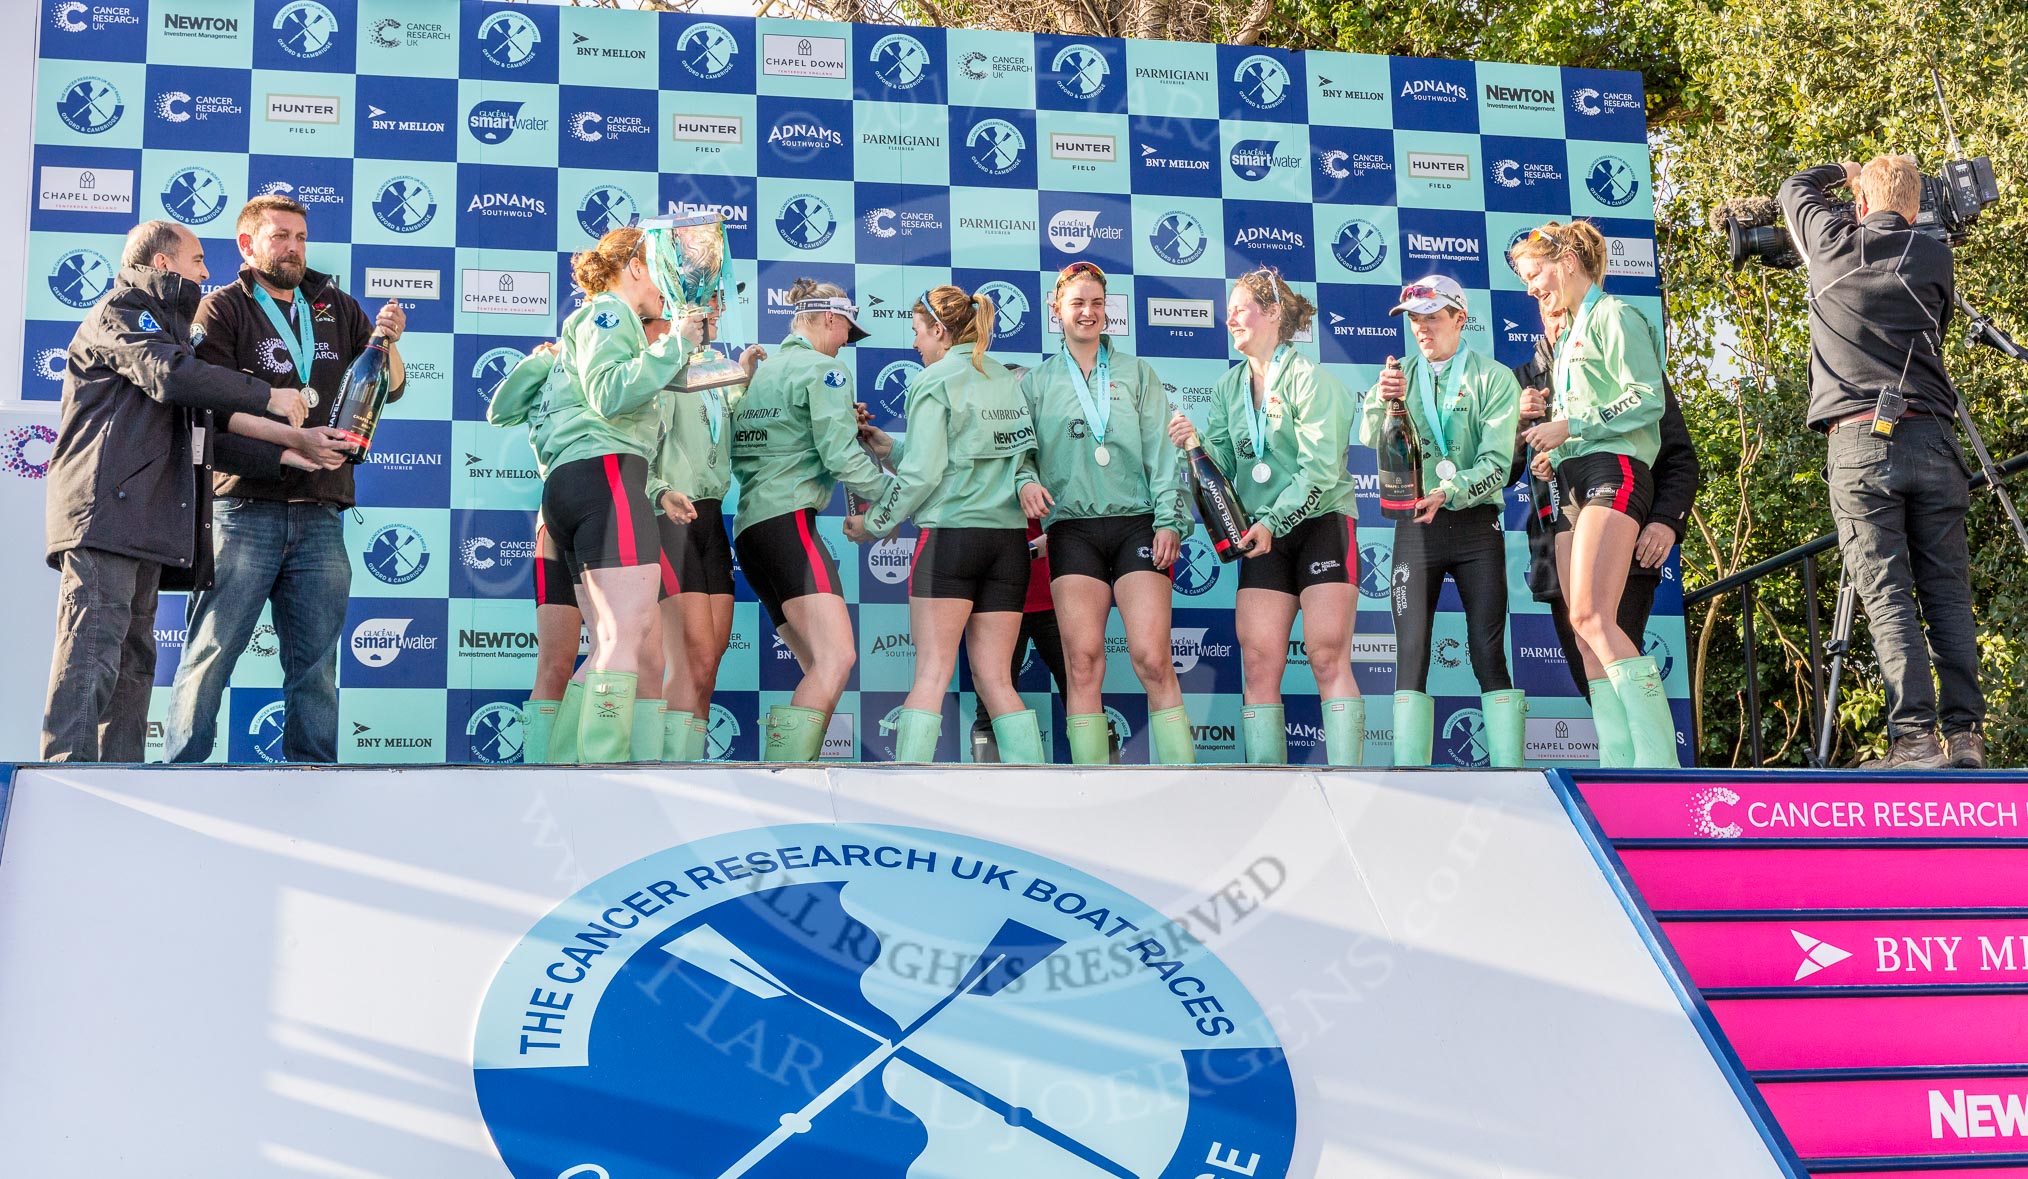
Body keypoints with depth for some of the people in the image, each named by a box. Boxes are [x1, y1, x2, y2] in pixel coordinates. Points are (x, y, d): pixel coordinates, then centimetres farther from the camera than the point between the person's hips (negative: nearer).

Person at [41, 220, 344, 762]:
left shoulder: (168, 327, 32)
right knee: (93, 653, -18)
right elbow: (169, 374, -18)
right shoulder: (122, 311, 3)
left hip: (144, 525, 10)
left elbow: (205, 436, 25)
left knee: (134, 662, 5)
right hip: (104, 513, -10)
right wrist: (269, 396, -11)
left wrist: (283, 455, 14)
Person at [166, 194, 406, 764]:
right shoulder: (221, 310, 5)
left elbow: (389, 390, 18)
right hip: (245, 508, -4)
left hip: (320, 515, 4)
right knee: (211, 653, -7)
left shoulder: (336, 308, 19)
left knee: (316, 663, 4)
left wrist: (386, 343, -4)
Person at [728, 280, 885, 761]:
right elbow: (841, 456, -12)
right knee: (837, 658, -20)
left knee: (822, 668, 8)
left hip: (750, 526, 10)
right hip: (788, 520, -10)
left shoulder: (759, 371, 24)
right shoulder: (824, 369, -2)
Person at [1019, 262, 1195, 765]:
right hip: (1073, 529, 1)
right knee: (1082, 662, -7)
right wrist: (1026, 482, -12)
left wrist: (1169, 519, -3)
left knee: (1152, 659, -13)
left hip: (1136, 524, -1)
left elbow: (1161, 450, 8)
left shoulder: (1136, 373, 14)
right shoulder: (1038, 382, 15)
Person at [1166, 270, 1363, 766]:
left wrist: (1273, 521, -19)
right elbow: (1226, 464, 8)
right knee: (1258, 663, -5)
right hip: (1263, 537, 5)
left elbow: (1321, 469, -14)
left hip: (1322, 524, -5)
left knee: (1328, 657, -11)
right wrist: (1197, 445, -10)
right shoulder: (1229, 387, 13)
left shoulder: (1308, 377, -6)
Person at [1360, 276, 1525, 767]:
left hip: (1476, 523, -2)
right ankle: (1409, 769, -9)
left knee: (1488, 652, -5)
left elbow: (1496, 464, -8)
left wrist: (1448, 493, -24)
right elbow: (1370, 439, -2)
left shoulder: (1494, 378, 2)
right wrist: (1378, 401, -22)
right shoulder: (1403, 376, 12)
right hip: (1416, 525, 2)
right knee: (1411, 652, -6)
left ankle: (1509, 767, -5)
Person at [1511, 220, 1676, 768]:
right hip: (1573, 481, 9)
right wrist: (1552, 451, 7)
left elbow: (1647, 401, -12)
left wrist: (1570, 426, -12)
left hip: (1614, 471, -9)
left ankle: (1659, 760, -25)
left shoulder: (1613, 316, -1)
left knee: (1591, 618, -22)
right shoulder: (1572, 336, 26)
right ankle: (1620, 766, -5)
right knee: (1587, 634, -1)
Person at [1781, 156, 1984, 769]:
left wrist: (1845, 170, 46)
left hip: (1859, 441, -2)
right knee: (1946, 592, 5)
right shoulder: (1935, 257, 9)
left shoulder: (1832, 243, 7)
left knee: (1887, 597, -6)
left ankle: (1914, 740, -13)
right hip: (1930, 436, 2)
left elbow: (1796, 188, 27)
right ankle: (1965, 735, 0)